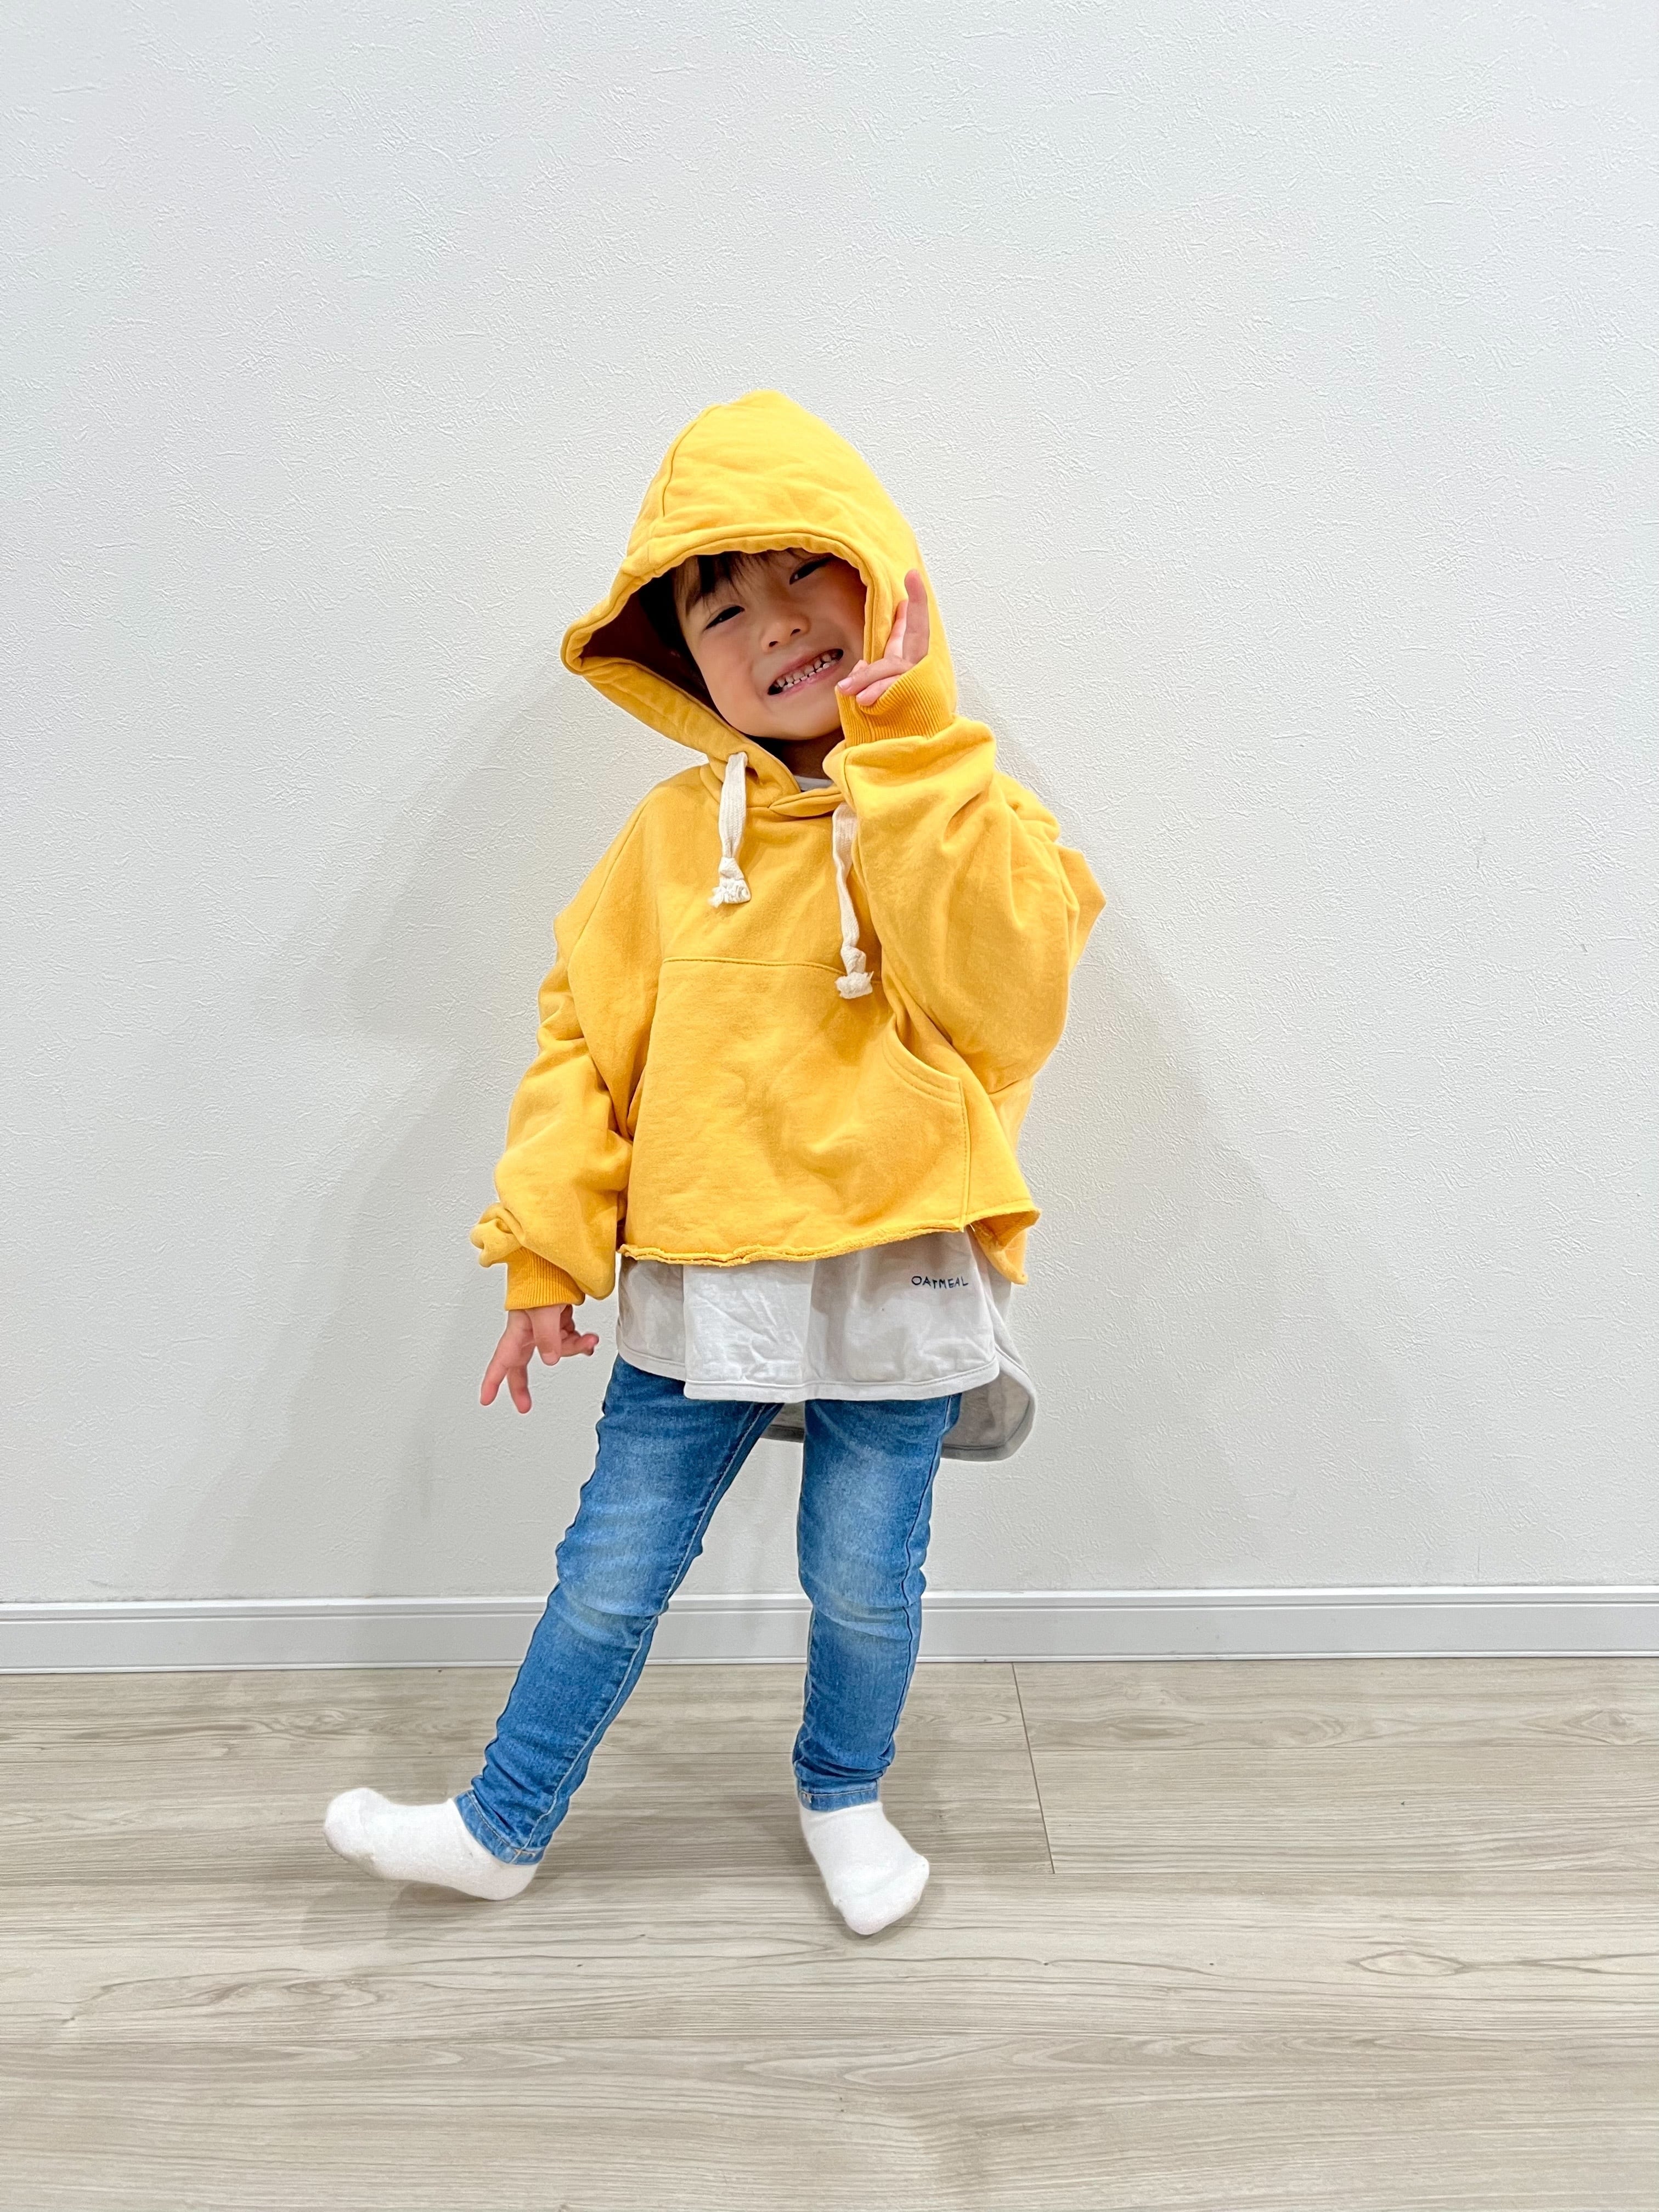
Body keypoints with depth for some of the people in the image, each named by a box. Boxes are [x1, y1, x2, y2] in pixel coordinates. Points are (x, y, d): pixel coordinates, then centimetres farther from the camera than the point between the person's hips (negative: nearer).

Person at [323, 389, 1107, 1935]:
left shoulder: (961, 809, -5)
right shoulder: (671, 834, -2)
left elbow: (1011, 996, -24)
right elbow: (586, 1035, 2)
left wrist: (903, 748, -24)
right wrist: (544, 1255, 0)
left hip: (894, 1285, -1)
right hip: (694, 1288, 2)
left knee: (864, 1584, 16)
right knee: (610, 1577, 15)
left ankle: (842, 1796, 45)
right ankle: (503, 1827, 37)